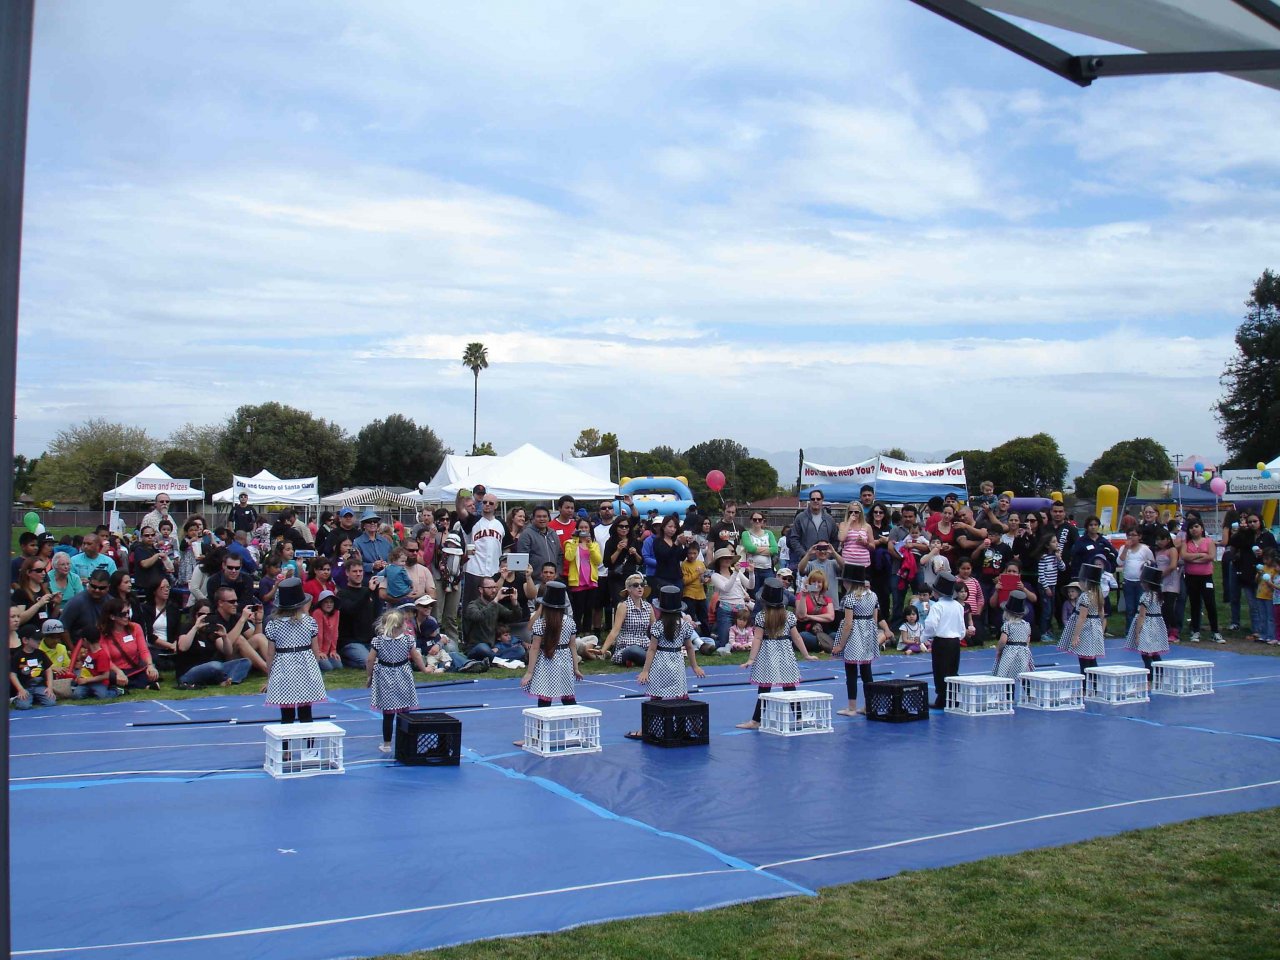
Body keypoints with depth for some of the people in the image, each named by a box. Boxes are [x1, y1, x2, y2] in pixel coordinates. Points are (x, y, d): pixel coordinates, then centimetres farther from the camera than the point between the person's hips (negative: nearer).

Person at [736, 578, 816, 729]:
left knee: (764, 688, -2)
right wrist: (806, 654, 14)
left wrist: (751, 659, -9)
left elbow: (757, 639, -10)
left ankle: (756, 721, -1)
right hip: (785, 655, 3)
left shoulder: (761, 616, -7)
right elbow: (796, 637, 4)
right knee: (790, 688, 10)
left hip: (767, 654, -3)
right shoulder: (789, 616, 0)